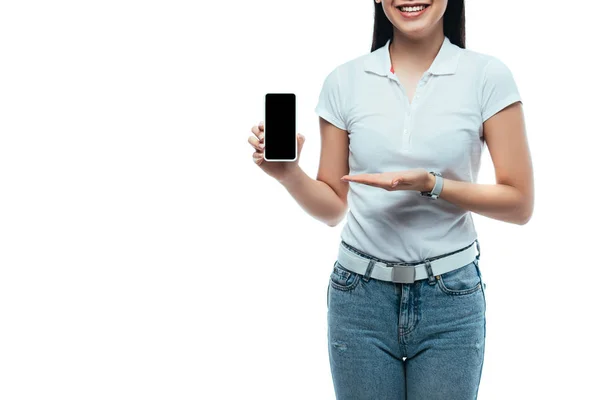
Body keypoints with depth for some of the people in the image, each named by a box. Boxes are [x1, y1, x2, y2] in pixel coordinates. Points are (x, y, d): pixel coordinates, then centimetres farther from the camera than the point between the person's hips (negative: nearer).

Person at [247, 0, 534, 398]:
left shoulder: (488, 76, -4)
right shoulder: (344, 81, 1)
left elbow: (520, 204, -4)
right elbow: (333, 207, 6)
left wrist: (431, 186, -17)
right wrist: (287, 172, -13)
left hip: (450, 297, -1)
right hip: (360, 295, 1)